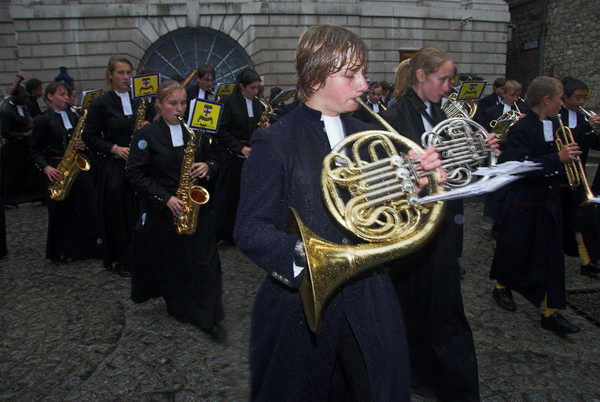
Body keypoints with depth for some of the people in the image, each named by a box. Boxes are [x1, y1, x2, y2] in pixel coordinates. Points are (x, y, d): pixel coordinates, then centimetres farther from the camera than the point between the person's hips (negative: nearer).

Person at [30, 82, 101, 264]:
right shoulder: (42, 120, -4)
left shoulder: (74, 116, 11)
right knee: (61, 211, 3)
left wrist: (82, 145, -5)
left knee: (90, 203, -2)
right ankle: (60, 252, 18)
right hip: (57, 169, -4)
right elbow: (35, 150, -3)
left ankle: (93, 246, 9)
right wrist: (46, 167, -19)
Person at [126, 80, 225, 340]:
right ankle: (180, 308, 33)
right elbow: (135, 174, -9)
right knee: (171, 263, 11)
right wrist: (165, 198, -19)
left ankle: (209, 317, 6)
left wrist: (208, 168, -10)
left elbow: (213, 160, 15)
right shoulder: (147, 135, -4)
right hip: (163, 211, -2)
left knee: (205, 262, -2)